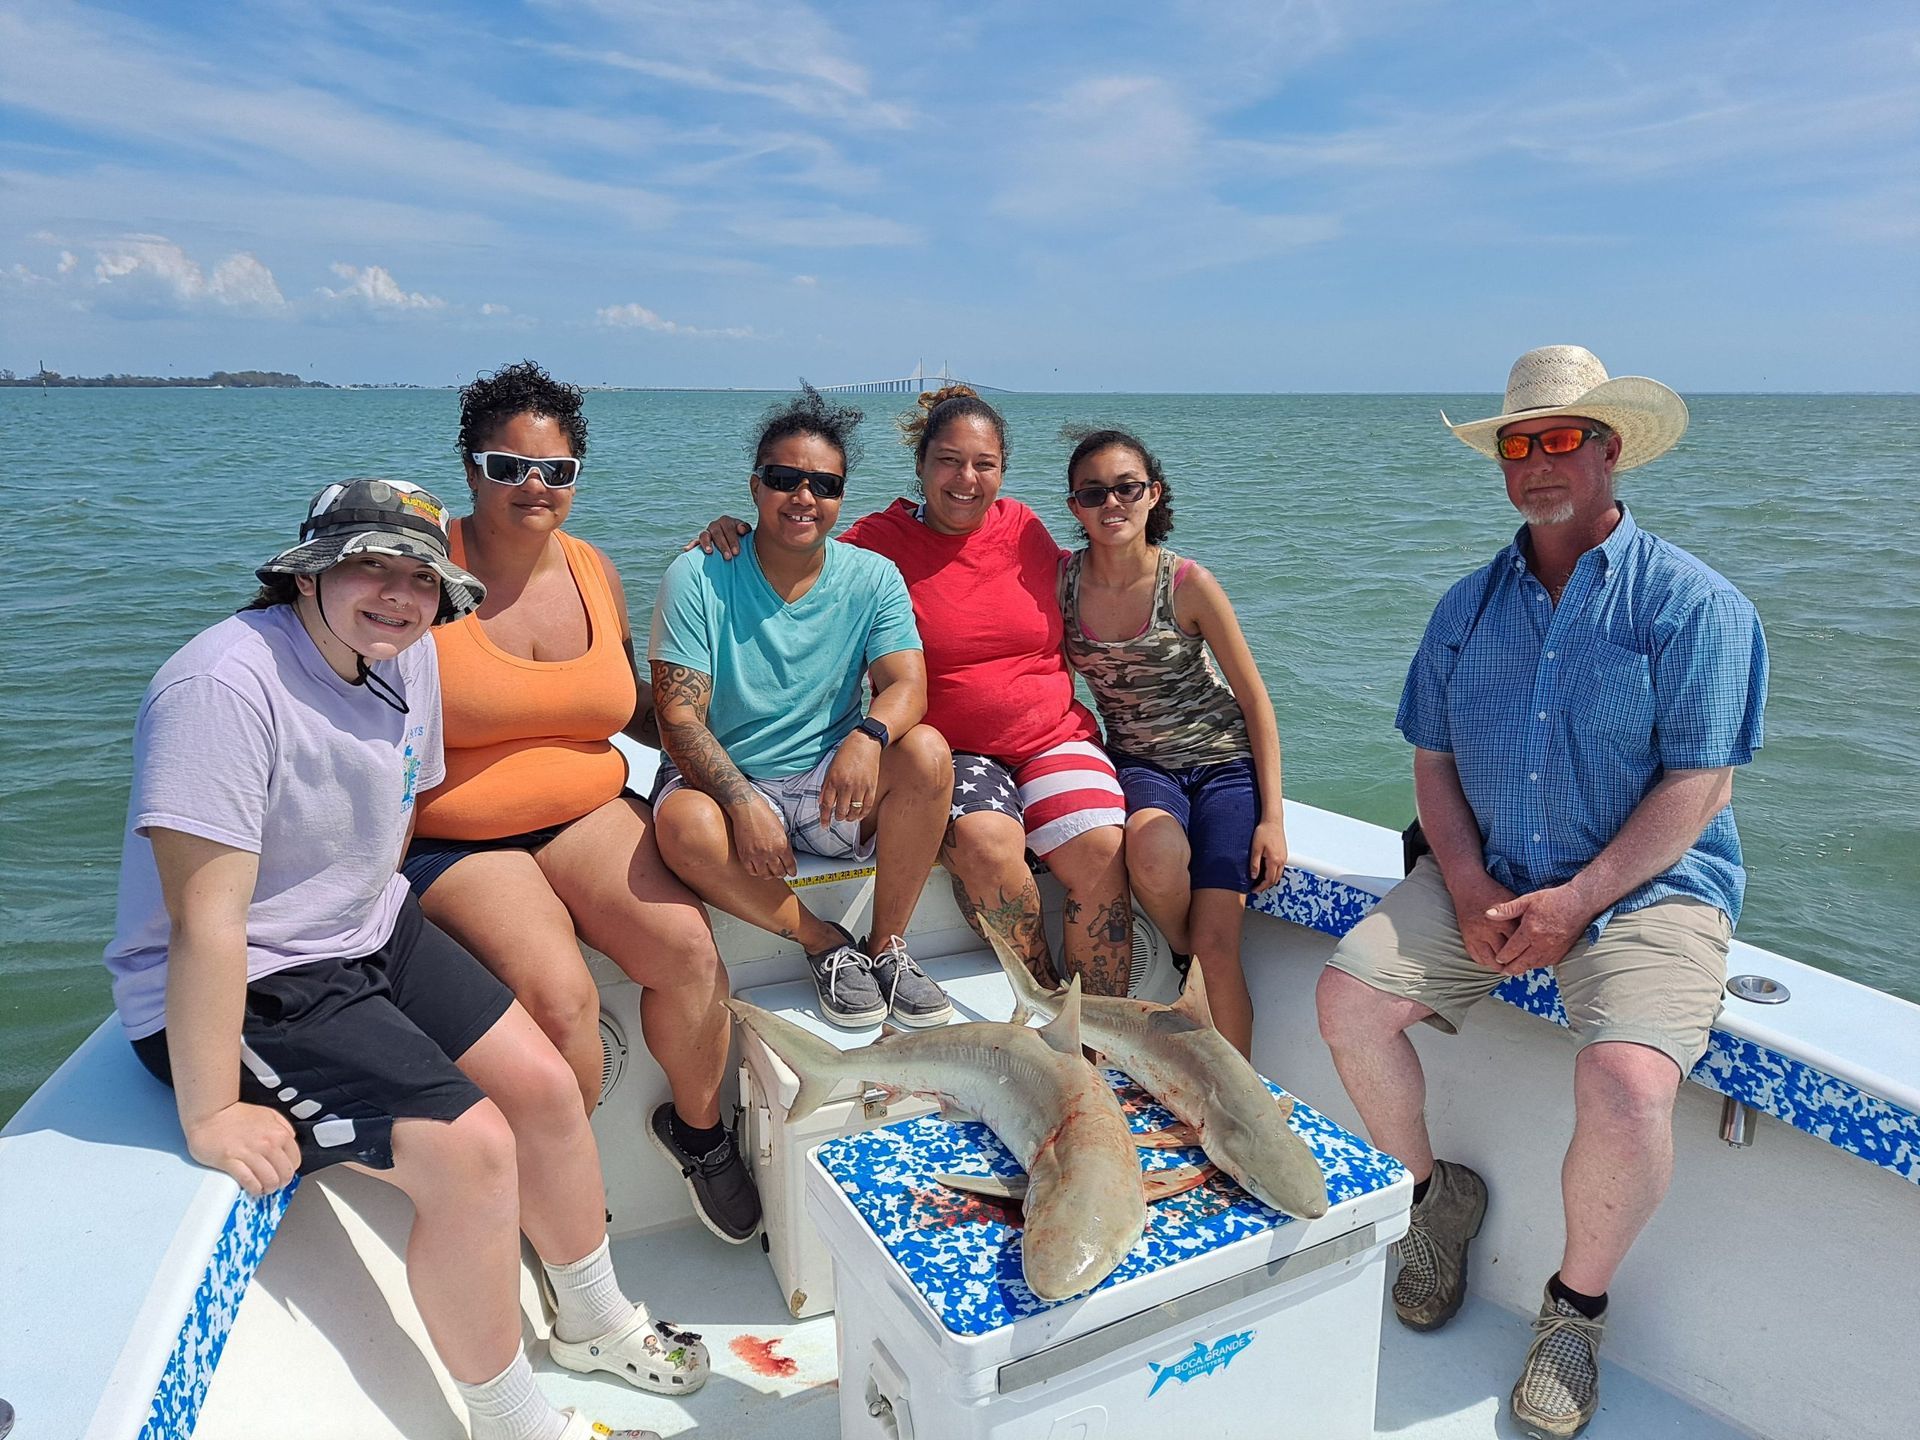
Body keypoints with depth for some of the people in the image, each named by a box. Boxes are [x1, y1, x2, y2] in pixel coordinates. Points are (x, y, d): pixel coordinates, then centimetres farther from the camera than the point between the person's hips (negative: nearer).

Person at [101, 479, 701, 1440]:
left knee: (545, 1086, 3)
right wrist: (211, 1117, -28)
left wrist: (370, 915, 15)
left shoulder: (409, 655, -2)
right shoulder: (227, 686, -27)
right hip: (236, 993, -8)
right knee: (473, 1150, -19)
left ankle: (596, 1323, 29)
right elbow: (205, 921, -30)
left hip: (372, 938, 8)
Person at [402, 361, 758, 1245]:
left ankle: (696, 1125, 11)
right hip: (456, 840, -4)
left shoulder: (593, 570, 8)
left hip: (588, 813, 4)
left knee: (688, 947, -19)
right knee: (559, 997, -26)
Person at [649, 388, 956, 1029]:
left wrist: (869, 736, -36)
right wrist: (743, 802, -28)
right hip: (726, 782, -1)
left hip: (835, 787, 2)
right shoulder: (697, 579, -7)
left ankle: (887, 944, -9)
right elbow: (679, 718, -12)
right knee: (684, 824, -35)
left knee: (926, 752, -26)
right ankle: (828, 944, -10)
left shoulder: (872, 579, 1)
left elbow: (907, 684, -12)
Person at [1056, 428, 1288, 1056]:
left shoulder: (1189, 585, -13)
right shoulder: (1062, 579, -5)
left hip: (1223, 763, -1)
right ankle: (1184, 963, -2)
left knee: (1217, 944, -16)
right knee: (1155, 849, -34)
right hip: (1139, 766, 2)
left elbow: (1256, 703, -6)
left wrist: (1272, 818, -10)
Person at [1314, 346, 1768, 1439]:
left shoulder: (1691, 601, -5)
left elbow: (1698, 787, -10)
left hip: (1647, 886, -4)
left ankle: (1579, 1307, 2)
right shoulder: (1469, 606, 11)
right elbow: (1432, 759, 8)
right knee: (1351, 995, -13)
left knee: (1626, 1089, -28)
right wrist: (1468, 884, -8)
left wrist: (1575, 901, -18)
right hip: (1486, 873, 5)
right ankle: (1435, 1192, 14)